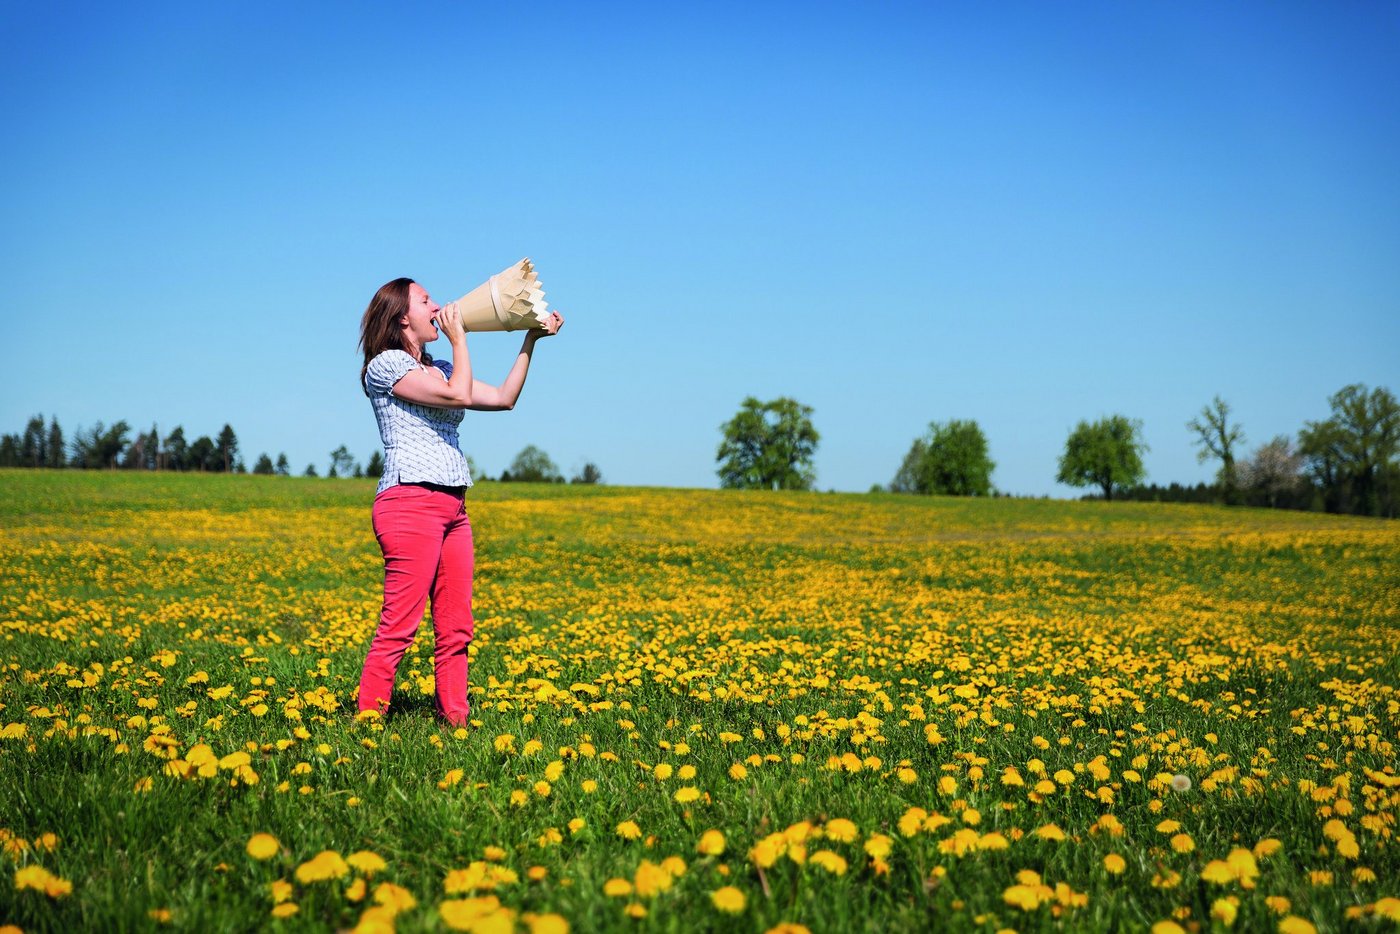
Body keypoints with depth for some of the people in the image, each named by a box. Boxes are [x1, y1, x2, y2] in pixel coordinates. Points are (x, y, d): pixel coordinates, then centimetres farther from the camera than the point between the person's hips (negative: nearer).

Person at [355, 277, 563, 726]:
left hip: (452, 507, 9)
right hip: (410, 502, -9)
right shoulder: (385, 365, -4)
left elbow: (503, 399, 20)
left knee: (456, 628, 5)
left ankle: (455, 720, 8)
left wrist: (531, 339, 17)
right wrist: (458, 337, -1)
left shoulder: (439, 369, 23)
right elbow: (460, 395, -14)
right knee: (399, 626, -11)